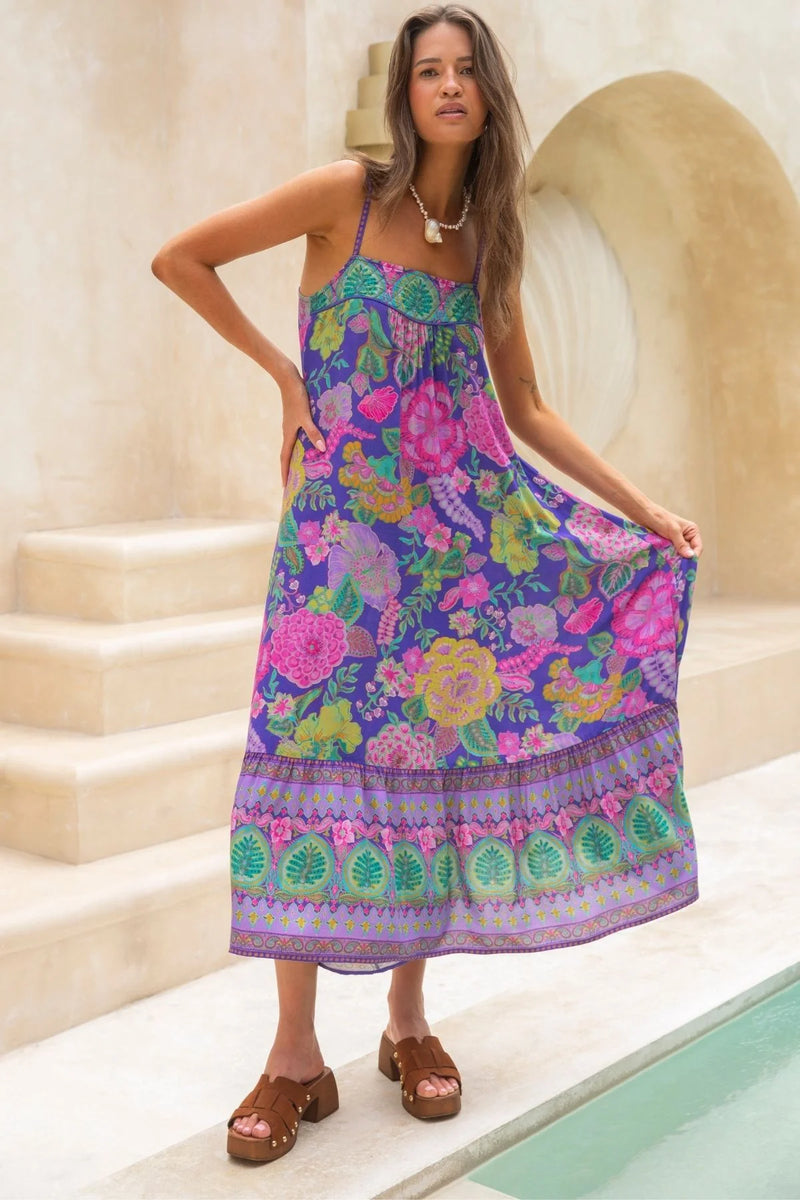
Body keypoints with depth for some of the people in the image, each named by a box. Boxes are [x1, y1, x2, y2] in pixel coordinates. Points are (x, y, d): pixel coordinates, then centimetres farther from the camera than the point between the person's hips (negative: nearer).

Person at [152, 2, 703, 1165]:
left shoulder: (489, 240, 10)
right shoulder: (346, 193, -3)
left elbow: (526, 409, 15)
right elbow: (178, 257, 0)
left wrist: (641, 507, 10)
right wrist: (284, 370, -2)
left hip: (467, 522, 4)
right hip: (345, 520, -4)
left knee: (432, 754, 2)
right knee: (319, 753, -7)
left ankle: (410, 1019, 19)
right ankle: (297, 1057, 3)